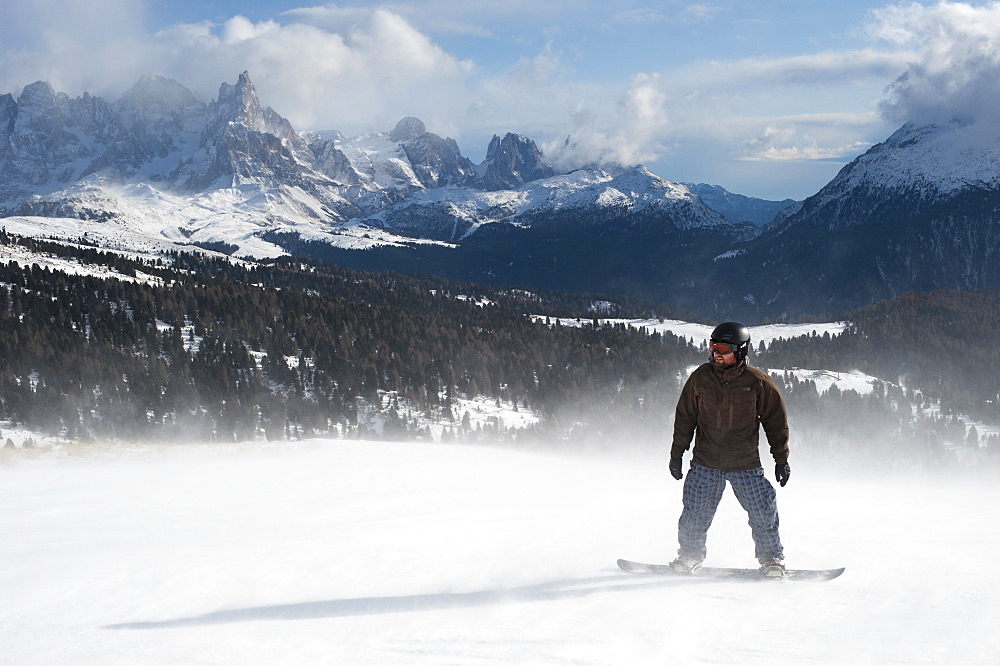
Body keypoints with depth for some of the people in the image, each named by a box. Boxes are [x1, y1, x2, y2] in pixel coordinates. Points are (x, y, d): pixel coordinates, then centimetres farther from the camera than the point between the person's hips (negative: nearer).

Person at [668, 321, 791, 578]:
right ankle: (689, 556, 22)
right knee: (694, 515, 0)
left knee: (763, 513, -3)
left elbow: (776, 421, 5)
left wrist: (781, 458, 5)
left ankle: (772, 559, 17)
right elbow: (684, 417, 10)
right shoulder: (700, 378, 0)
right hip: (705, 463, 1)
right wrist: (677, 453, 9)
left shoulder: (757, 381, -5)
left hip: (746, 465, -1)